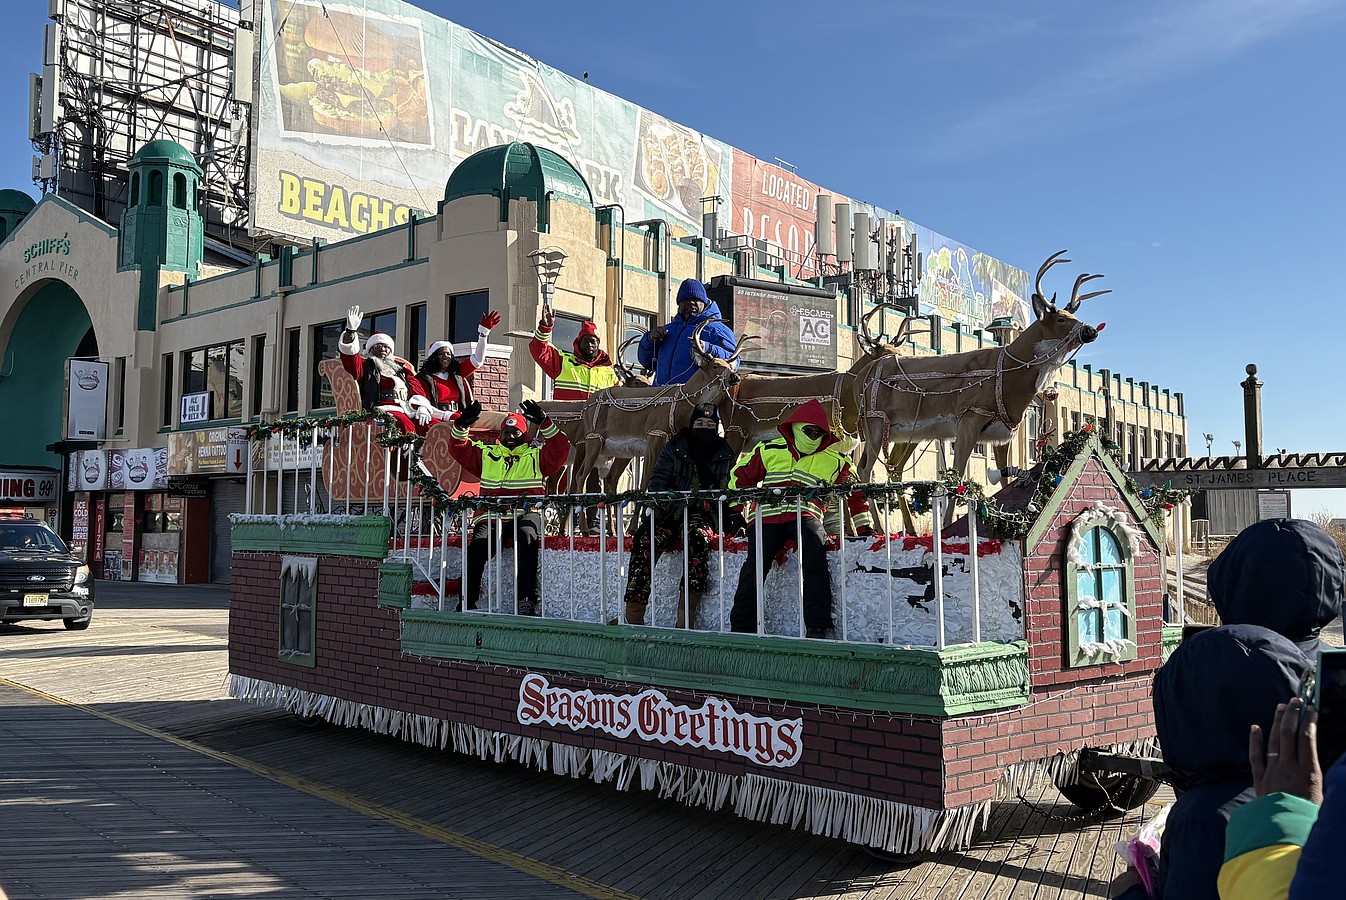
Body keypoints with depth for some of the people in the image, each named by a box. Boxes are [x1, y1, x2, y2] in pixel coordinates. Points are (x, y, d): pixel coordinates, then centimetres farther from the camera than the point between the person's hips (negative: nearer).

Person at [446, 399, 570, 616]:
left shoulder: (536, 455, 19)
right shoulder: (486, 454, 26)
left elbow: (560, 449, 5)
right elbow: (458, 449, 23)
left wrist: (544, 424, -4)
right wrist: (461, 426, 7)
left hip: (525, 514, -2)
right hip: (491, 515, 2)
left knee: (527, 538, -36)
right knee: (478, 545, -27)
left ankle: (526, 601, -39)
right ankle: (467, 602, -21)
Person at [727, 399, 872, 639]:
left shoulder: (835, 460, 16)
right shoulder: (769, 450, 16)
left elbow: (854, 494, 19)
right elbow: (741, 474, 24)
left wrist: (864, 528, 12)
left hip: (805, 516, 0)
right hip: (766, 515, 1)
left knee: (815, 557, -29)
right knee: (755, 564, -20)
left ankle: (816, 627, -29)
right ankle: (741, 626, -8)